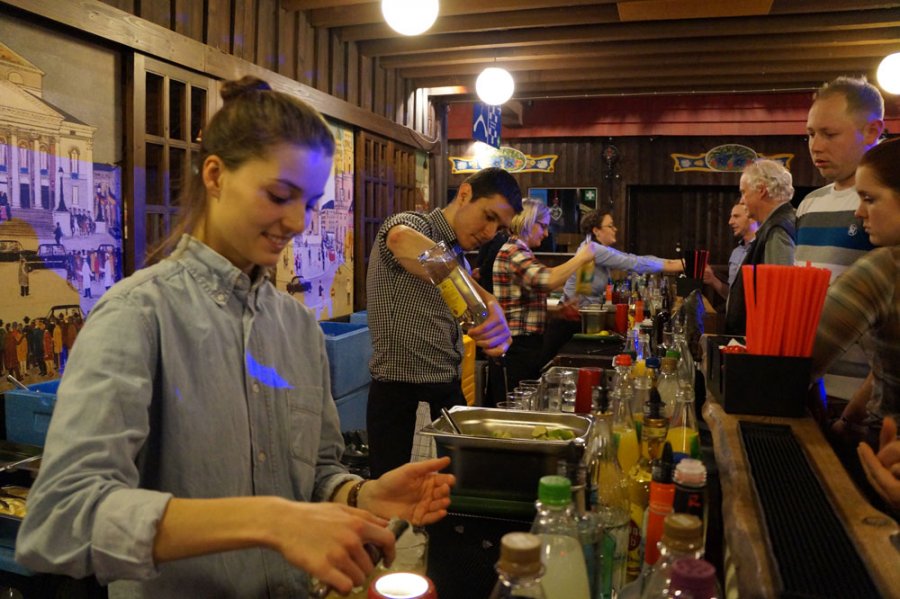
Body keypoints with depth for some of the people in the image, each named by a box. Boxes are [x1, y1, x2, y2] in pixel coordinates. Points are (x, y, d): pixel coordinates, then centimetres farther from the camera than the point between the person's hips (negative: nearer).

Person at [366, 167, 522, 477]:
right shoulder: (413, 223, -12)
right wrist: (484, 299, -49)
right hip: (400, 396, -8)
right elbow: (402, 239, -39)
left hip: (449, 392, 8)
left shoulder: (459, 259, 15)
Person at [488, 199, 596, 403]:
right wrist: (581, 258, -17)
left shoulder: (519, 252, 16)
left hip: (527, 345, 10)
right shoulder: (513, 252, -15)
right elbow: (548, 280, -30)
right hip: (516, 348, -10)